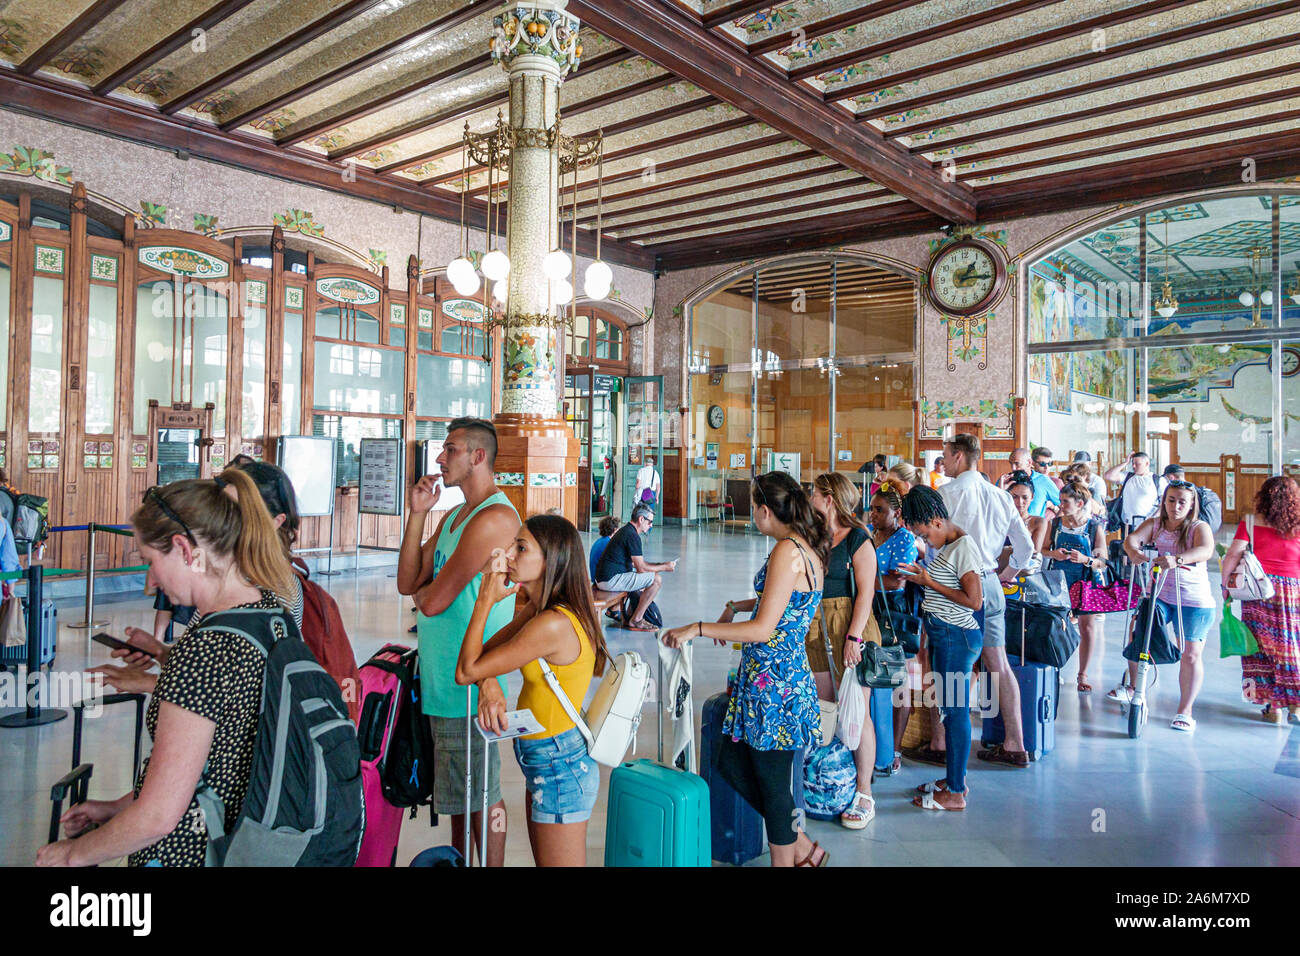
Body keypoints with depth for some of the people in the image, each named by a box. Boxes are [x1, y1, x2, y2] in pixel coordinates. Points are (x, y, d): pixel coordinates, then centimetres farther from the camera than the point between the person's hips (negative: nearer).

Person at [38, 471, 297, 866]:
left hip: (185, 853, -8)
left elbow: (159, 815, -22)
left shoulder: (206, 648, -27)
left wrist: (74, 854, -4)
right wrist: (120, 805, 14)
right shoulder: (276, 612, -1)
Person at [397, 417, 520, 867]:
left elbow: (433, 602, -22)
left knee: (481, 793, 3)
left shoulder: (494, 518, -19)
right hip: (444, 674, 10)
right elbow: (407, 582, 8)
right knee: (457, 790, 21)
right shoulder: (453, 516, 13)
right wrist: (417, 514, 2)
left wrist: (423, 592, 2)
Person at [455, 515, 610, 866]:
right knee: (543, 861, 23)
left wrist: (485, 601, -14)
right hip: (545, 760, 10)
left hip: (558, 768, -9)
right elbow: (484, 654, 6)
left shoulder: (553, 624, -28)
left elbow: (466, 671, -21)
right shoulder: (536, 610, 2)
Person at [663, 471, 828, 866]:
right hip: (784, 672, 10)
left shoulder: (787, 551, -20)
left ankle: (789, 853, 23)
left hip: (772, 680, -10)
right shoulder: (808, 548, 9)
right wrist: (735, 607, 38)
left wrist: (697, 629, -17)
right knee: (731, 763, 17)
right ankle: (800, 845, 28)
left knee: (772, 781, 5)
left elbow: (762, 629, -23)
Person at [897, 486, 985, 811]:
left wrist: (929, 583, -15)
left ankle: (955, 793, 9)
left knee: (956, 710, -1)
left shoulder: (963, 547, -16)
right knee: (950, 708, 16)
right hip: (942, 634, 10)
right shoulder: (946, 546, 13)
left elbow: (974, 600, -20)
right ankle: (954, 778, 29)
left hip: (956, 637, -10)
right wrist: (923, 576, 6)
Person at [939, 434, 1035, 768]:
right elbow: (1026, 546, 11)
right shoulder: (1000, 496, 8)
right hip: (990, 585, 6)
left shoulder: (946, 494, -10)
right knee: (999, 665, 9)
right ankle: (1015, 744, 14)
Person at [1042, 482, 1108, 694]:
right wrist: (1053, 553, -10)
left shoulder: (1095, 527, -5)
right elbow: (1043, 549, 11)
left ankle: (1082, 675, 11)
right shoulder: (1056, 523, 3)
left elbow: (1103, 562, -3)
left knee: (1087, 627, -1)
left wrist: (1086, 559, -22)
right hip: (1059, 581, 2)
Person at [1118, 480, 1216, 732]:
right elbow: (1132, 537, -13)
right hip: (1159, 595, 3)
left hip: (1194, 601, -3)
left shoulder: (1199, 527, -5)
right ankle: (1133, 687, 17)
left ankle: (1185, 711, 11)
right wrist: (1133, 551, -38)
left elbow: (1206, 550, -26)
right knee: (1137, 636, -8)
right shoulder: (1154, 524, 5)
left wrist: (1177, 559, -45)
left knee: (1191, 654, -4)